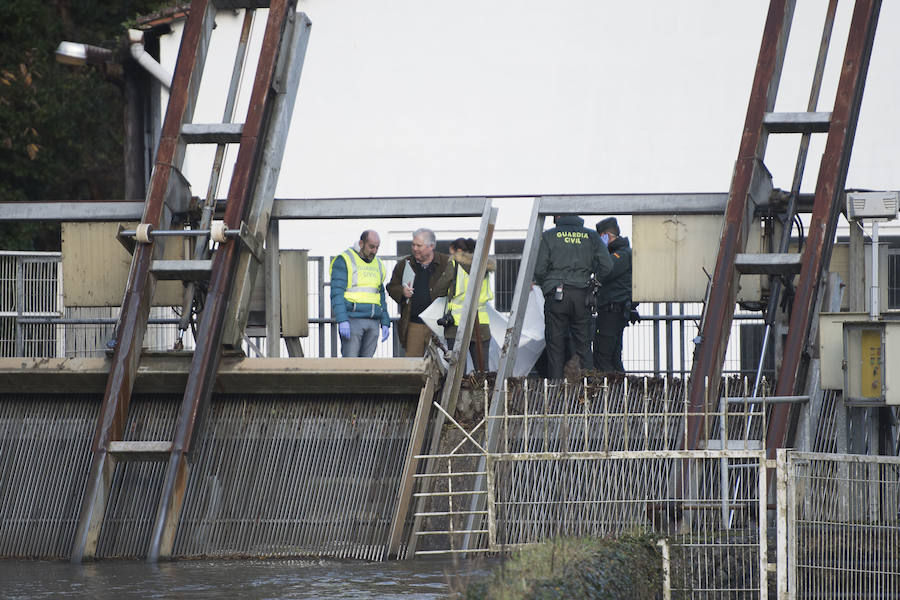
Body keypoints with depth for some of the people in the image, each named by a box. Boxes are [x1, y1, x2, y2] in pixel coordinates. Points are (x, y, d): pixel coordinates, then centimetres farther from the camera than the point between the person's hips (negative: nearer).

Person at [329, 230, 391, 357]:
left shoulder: (377, 265, 16)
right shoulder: (344, 261, -5)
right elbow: (337, 293, -12)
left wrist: (385, 323, 13)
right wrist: (342, 321, -22)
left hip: (372, 323, 6)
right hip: (352, 321, -6)